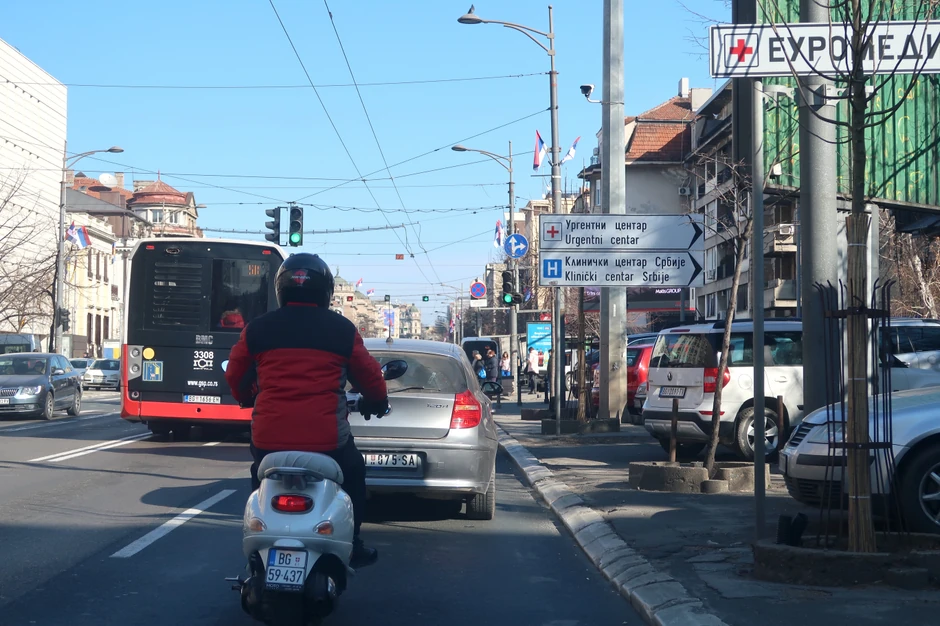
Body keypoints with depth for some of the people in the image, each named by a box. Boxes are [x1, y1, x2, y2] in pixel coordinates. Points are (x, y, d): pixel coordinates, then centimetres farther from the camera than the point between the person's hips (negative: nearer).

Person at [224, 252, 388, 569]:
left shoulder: (257, 328, 6)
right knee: (353, 477, 27)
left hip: (269, 436, 1)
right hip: (326, 437, -1)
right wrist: (377, 402, 33)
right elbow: (370, 376, 11)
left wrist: (249, 400, 39)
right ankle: (352, 546, 27)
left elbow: (234, 375, 17)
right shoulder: (341, 330, 2)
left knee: (261, 482, 31)